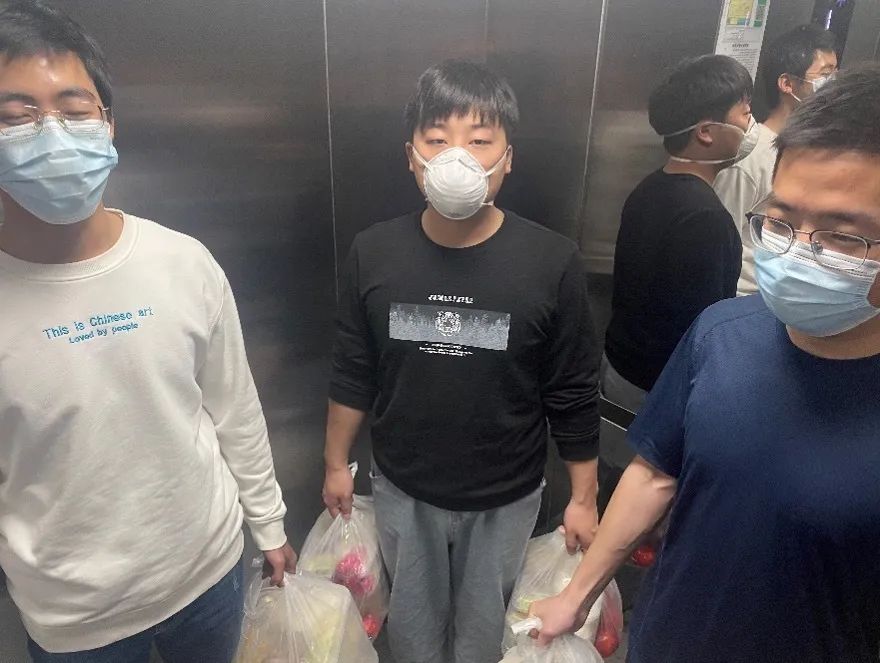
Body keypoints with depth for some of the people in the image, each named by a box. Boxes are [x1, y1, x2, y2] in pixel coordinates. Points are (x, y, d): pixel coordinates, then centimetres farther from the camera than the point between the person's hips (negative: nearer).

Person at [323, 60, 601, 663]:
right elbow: (352, 375, -1)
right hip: (402, 490, 2)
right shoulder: (374, 252, -12)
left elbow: (575, 397, -8)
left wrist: (584, 497, -1)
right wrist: (337, 463, 7)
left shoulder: (553, 262, -18)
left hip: (505, 498, -1)